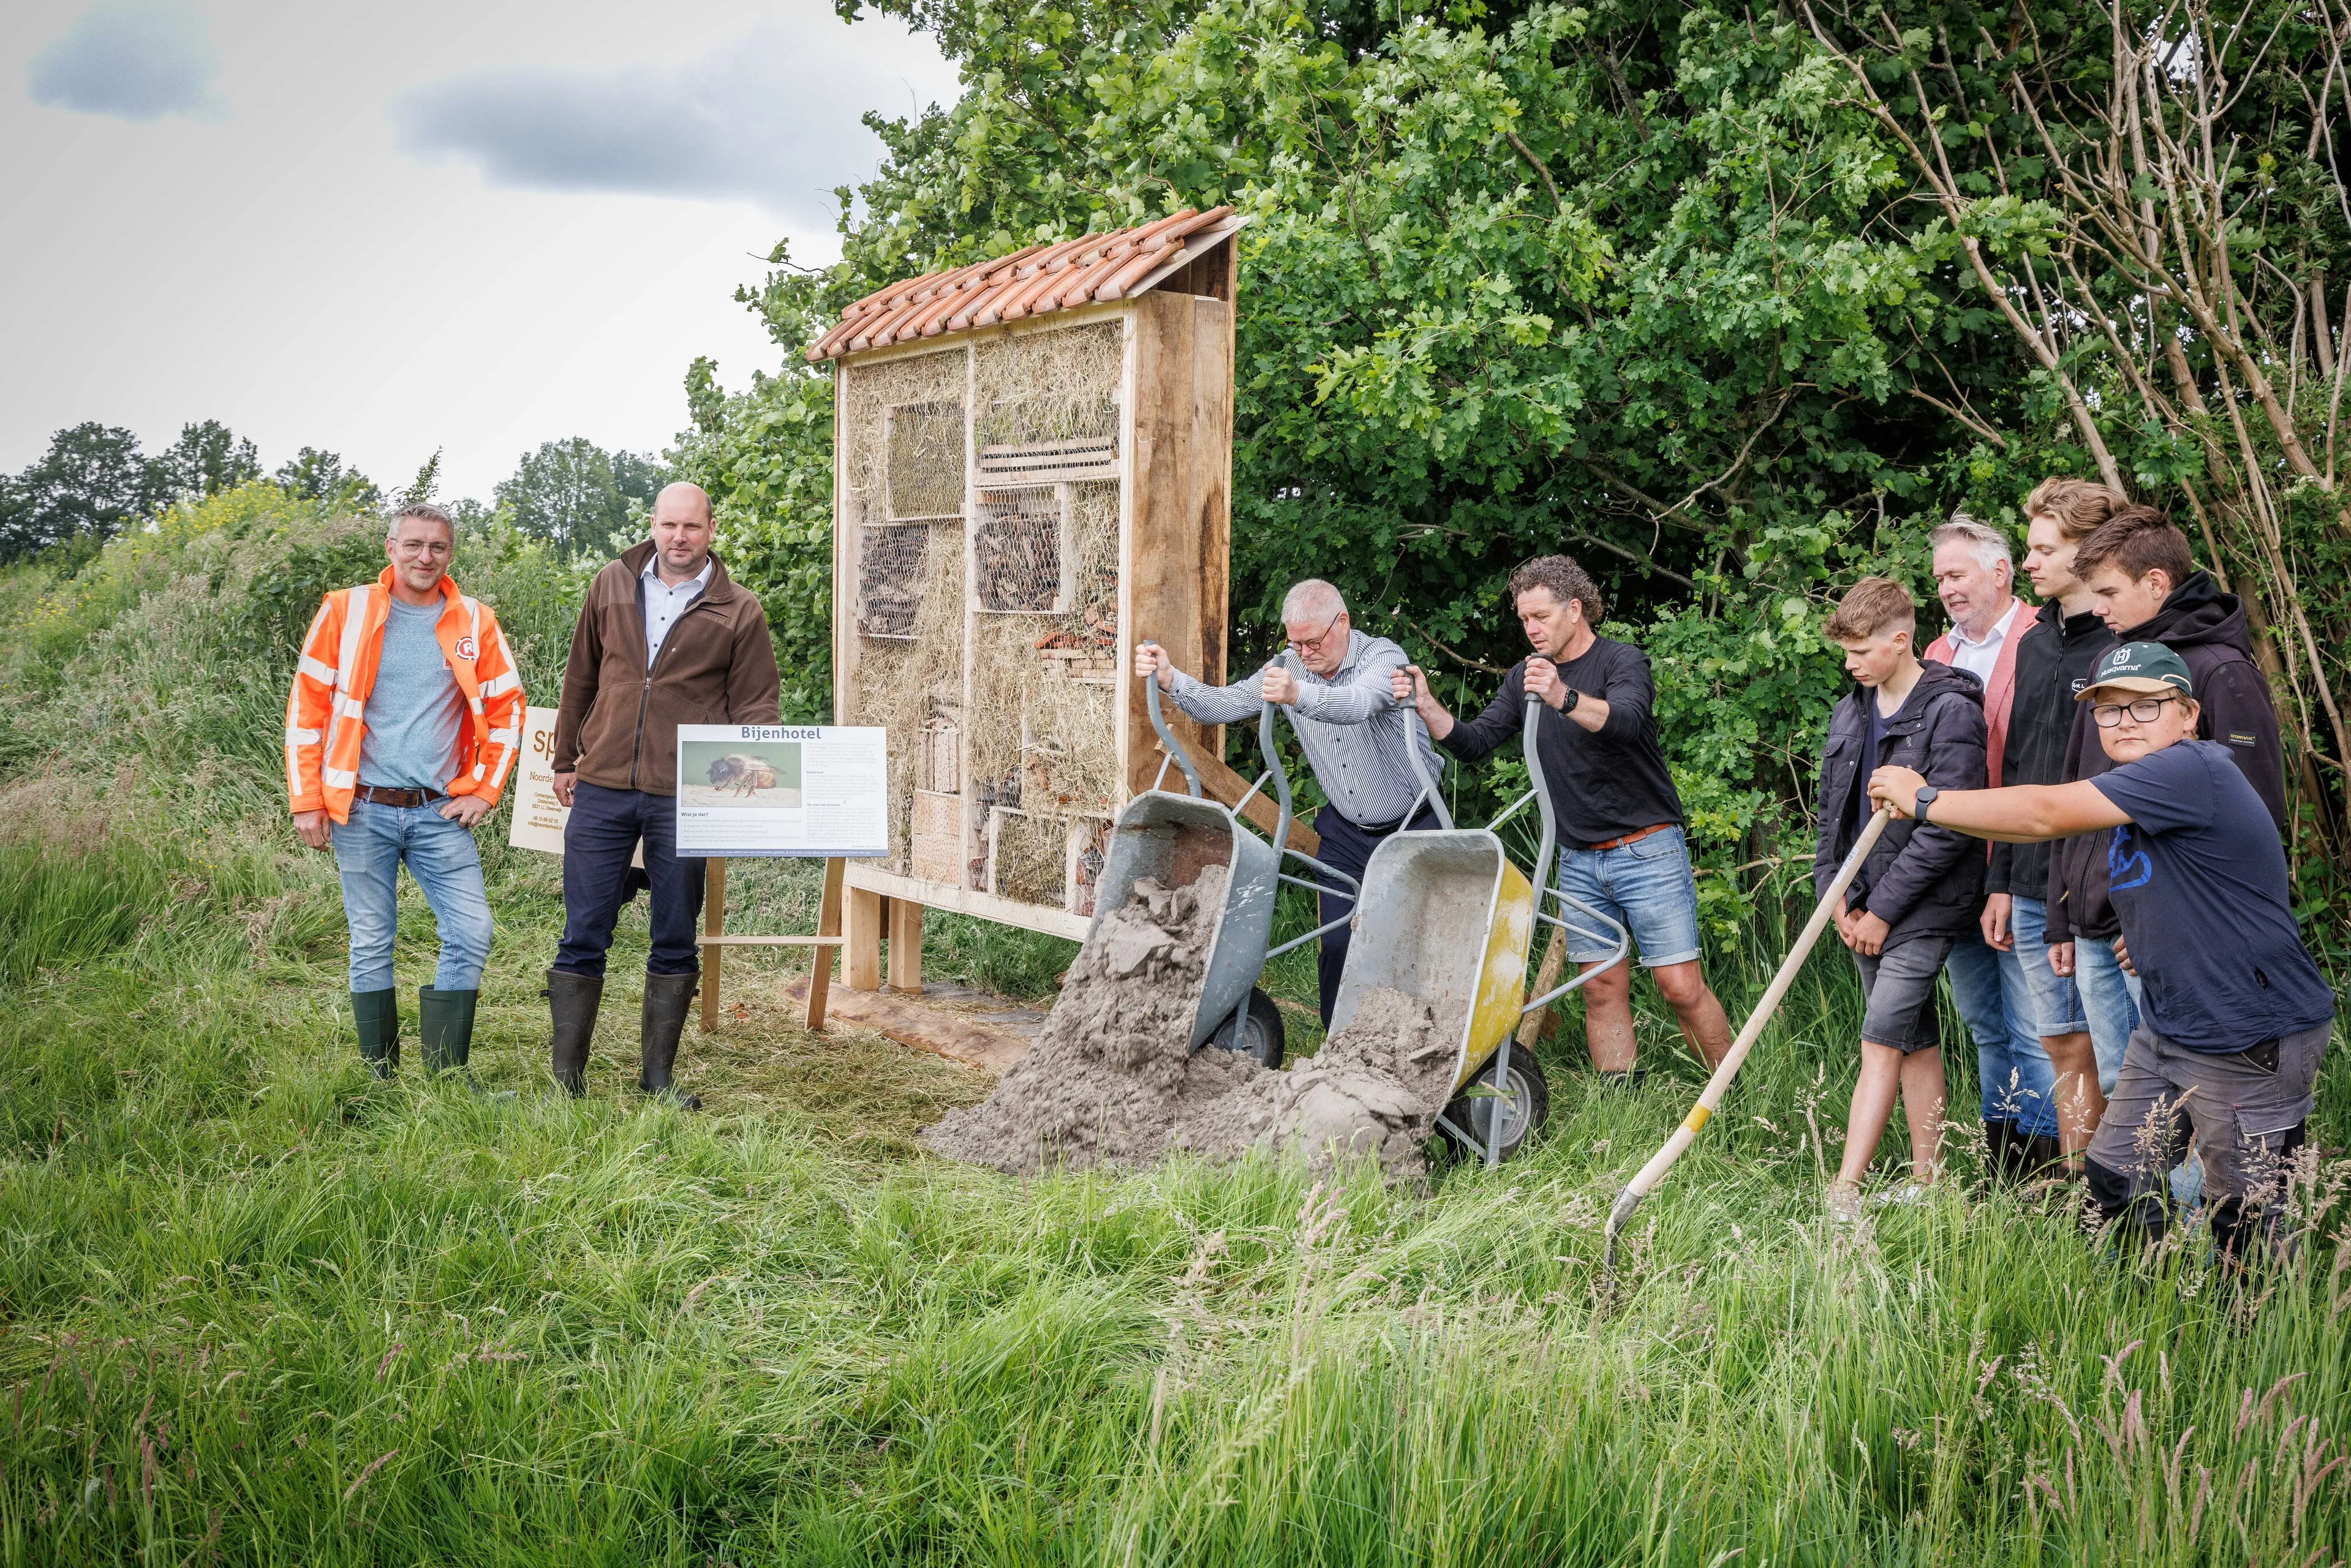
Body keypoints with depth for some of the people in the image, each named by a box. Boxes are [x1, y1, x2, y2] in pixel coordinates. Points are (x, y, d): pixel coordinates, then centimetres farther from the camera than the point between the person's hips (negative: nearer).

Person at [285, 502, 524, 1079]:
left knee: (472, 933, -7)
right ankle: (380, 1081, 14)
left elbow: (507, 708, 12)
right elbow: (306, 707, 2)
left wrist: (486, 789, 5)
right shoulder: (346, 612, 1)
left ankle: (447, 1076, 4)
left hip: (440, 813, 1)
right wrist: (307, 801, -1)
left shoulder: (474, 622, 5)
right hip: (362, 810, -1)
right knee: (371, 944, 4)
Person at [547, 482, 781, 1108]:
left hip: (684, 799, -1)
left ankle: (659, 1075, 19)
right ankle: (566, 1078, 11)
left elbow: (756, 705, 4)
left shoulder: (739, 612, 3)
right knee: (583, 937, 2)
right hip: (602, 789, 1)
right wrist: (566, 759, 18)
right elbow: (581, 677, 17)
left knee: (675, 943, 8)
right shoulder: (612, 585, 9)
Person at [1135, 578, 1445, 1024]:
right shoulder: (1288, 667, -2)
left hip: (1413, 827, -4)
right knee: (1337, 945, 0)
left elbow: (1359, 702, -41)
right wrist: (1170, 679, -26)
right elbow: (1222, 705, -7)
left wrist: (1298, 695, -61)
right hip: (1346, 832, 5)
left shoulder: (1384, 657, -19)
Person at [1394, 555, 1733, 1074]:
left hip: (1647, 851, -5)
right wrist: (1427, 706, -13)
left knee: (1681, 989, -6)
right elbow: (1474, 743, 5)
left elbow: (1625, 720, -29)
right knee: (1603, 991, 4)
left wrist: (1565, 698, -48)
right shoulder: (1525, 677, 10)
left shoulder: (1623, 661, -8)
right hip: (1578, 860, 5)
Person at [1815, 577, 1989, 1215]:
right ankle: (1926, 1176, 18)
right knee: (1916, 1040, 13)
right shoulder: (1851, 712, 11)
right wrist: (1841, 897, 3)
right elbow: (1832, 811, 15)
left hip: (1923, 906, -7)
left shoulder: (1951, 712, -13)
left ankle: (1845, 1190, -13)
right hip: (1869, 907, 7)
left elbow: (1946, 829, -17)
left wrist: (1883, 910, -14)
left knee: (1881, 1042, -11)